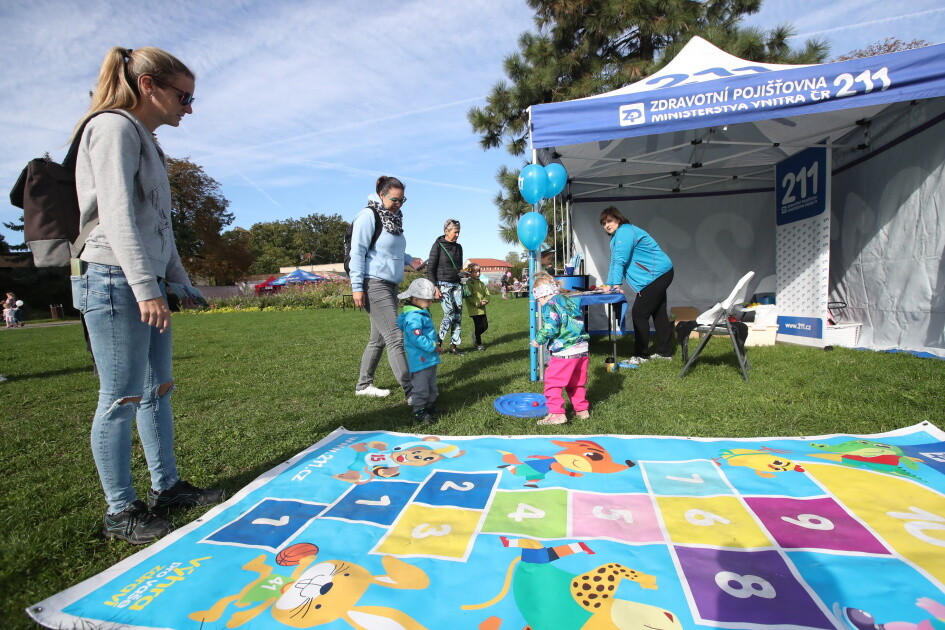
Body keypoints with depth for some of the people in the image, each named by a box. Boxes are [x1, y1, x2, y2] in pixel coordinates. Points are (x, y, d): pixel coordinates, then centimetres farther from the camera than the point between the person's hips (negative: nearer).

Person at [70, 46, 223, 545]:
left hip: (147, 281, 10)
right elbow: (117, 214, -18)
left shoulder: (145, 141, 21)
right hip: (115, 281, -9)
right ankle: (120, 511, 11)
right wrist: (145, 287, -23)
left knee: (158, 388, 12)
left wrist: (181, 281, 22)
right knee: (122, 398, -3)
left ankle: (166, 486, 24)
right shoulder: (115, 128, -7)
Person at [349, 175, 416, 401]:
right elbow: (357, 252, -13)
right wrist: (357, 287, -17)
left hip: (390, 286, 9)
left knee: (378, 338, 14)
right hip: (374, 285, -9)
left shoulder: (393, 218, 16)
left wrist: (410, 260, 7)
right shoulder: (368, 216, -9)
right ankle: (411, 393, -10)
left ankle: (363, 385, 27)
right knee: (395, 338, -11)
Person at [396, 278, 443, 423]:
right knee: (421, 386, -1)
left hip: (430, 358, 11)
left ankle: (429, 406, 33)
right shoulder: (413, 317, -23)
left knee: (431, 384, 21)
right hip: (420, 359, -11)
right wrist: (433, 347, -22)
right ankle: (419, 410, 9)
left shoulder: (422, 313, 12)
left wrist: (436, 342, 10)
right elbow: (417, 338, -29)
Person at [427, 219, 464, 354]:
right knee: (450, 314, -14)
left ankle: (454, 346, 6)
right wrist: (435, 287, -14)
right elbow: (430, 268, -7)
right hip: (443, 284, -6)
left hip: (456, 285, 6)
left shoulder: (458, 247, 12)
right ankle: (438, 343, 0)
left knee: (458, 315, -1)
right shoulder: (438, 246, -5)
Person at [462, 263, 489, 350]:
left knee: (485, 326, 8)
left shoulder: (481, 283, 13)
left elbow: (487, 294, 11)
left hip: (482, 309, 7)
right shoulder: (469, 283, -9)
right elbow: (468, 297, -16)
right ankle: (478, 343, 13)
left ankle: (476, 335, 34)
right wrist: (478, 303, -19)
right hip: (474, 309, -7)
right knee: (478, 326, -2)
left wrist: (485, 301, -10)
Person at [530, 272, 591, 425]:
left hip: (564, 352, -8)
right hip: (582, 349, 8)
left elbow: (551, 328, -21)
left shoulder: (549, 305, -9)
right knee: (577, 382, 22)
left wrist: (539, 339, -7)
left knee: (552, 382, 1)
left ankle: (556, 414, -1)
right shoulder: (570, 301, 15)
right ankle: (582, 409, 30)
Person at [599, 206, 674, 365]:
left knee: (639, 313, -9)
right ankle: (665, 352, 26)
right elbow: (614, 262, 18)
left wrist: (616, 284, -26)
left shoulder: (625, 232, -16)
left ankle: (640, 355, -2)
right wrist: (609, 285, 12)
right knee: (659, 313, 16)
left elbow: (620, 260, -24)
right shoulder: (616, 236, 17)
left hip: (657, 274, -11)